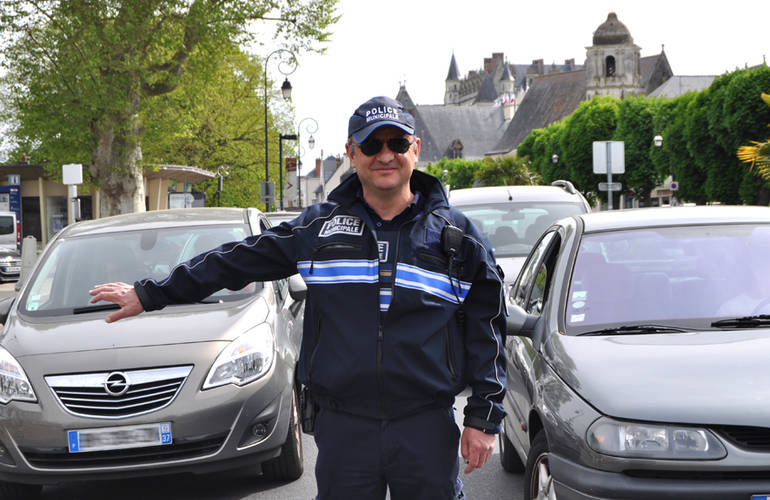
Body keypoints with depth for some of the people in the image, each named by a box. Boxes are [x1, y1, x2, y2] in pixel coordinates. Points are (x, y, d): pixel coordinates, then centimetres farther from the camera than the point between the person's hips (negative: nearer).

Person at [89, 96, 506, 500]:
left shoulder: (456, 234, 4)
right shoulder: (319, 225, 6)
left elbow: (486, 330, 6)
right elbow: (235, 262, 11)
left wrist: (484, 417, 1)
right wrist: (150, 295, 13)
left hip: (429, 427, -1)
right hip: (343, 426, 1)